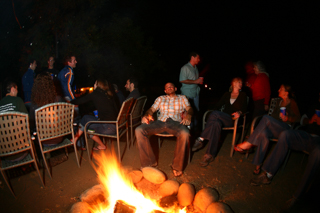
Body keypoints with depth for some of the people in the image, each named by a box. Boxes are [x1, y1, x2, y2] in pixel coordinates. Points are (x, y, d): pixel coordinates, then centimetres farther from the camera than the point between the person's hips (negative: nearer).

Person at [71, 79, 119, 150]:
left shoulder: (95, 94, -4)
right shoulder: (110, 95, 12)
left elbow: (80, 101, 3)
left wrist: (69, 102, 22)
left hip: (109, 127, -7)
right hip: (115, 124, 7)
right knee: (85, 117, 14)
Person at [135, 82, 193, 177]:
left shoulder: (182, 98, 25)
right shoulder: (160, 98, 30)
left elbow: (189, 108, 10)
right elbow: (152, 109, 19)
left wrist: (188, 115, -16)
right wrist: (146, 115, -5)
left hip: (175, 122, -2)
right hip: (160, 121, 2)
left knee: (184, 133, -38)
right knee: (139, 130, -24)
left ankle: (177, 166, -21)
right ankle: (149, 162, -15)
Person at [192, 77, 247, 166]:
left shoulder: (243, 95, 15)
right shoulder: (227, 94, 21)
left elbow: (244, 108, 3)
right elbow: (218, 105, 13)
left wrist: (239, 112, -20)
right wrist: (217, 115, -7)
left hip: (233, 120, -2)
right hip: (223, 118, 3)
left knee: (215, 113, -33)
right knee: (216, 123, -36)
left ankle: (201, 139, -31)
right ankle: (210, 155, -41)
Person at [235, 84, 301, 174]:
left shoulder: (292, 103, 5)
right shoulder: (280, 101, 24)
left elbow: (297, 118, 0)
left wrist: (287, 118, -19)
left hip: (286, 129, -5)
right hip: (275, 128, 5)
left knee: (266, 118, -32)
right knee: (263, 134, -33)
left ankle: (248, 144, -32)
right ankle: (258, 165, -31)